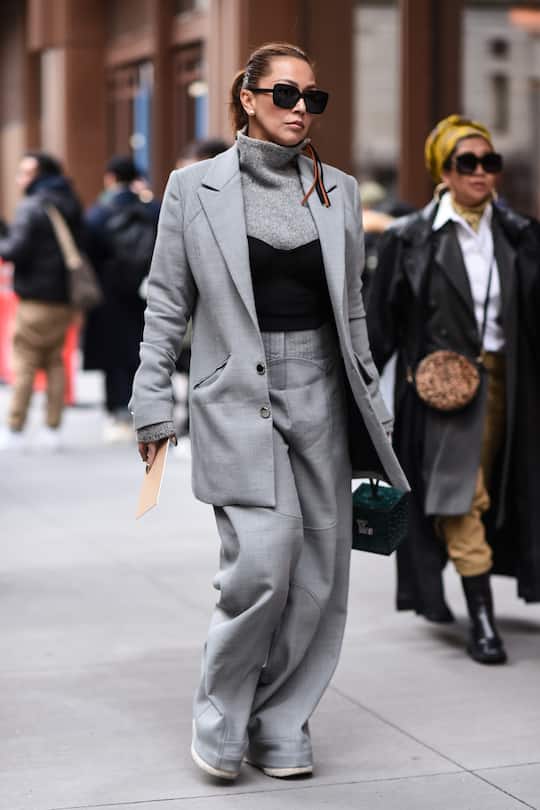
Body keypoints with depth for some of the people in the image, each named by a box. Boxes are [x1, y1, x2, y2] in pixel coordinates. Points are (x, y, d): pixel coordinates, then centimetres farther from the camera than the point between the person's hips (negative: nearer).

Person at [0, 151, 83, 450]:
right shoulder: (71, 205, 13)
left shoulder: (32, 206, -11)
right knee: (54, 361, 12)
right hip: (66, 298, 7)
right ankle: (52, 429, 10)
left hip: (37, 298, -7)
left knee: (25, 362, -1)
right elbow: (82, 246, 16)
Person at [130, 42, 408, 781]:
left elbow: (352, 311, 15)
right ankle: (221, 713, 7)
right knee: (262, 561, -16)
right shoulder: (195, 188, 2)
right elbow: (166, 306, 3)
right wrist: (154, 408, -2)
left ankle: (281, 723, 19)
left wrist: (374, 412, 14)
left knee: (319, 572, 2)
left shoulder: (338, 191, 11)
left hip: (321, 396, 4)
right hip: (238, 397, -4)